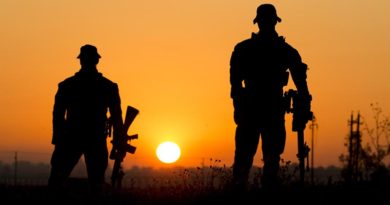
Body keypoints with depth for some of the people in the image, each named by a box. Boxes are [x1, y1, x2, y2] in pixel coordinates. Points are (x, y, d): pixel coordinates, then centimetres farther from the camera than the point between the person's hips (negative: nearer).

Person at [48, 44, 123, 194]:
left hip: (71, 139, 0)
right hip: (97, 141, 0)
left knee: (56, 182, 4)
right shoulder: (109, 87, 1)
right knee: (96, 184, 4)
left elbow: (58, 115, 0)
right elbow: (116, 118, 0)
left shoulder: (67, 85, 1)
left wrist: (57, 141, 4)